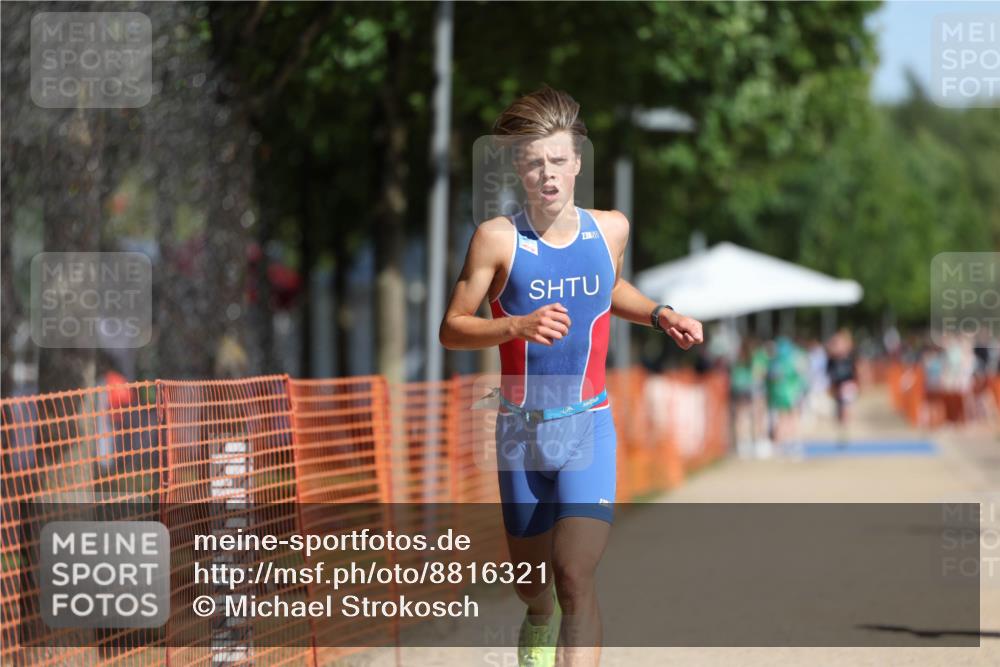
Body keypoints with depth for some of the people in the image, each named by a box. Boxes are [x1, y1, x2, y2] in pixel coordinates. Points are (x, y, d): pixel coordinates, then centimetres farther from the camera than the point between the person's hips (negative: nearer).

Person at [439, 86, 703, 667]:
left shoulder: (611, 229, 1)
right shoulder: (498, 238, -9)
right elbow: (452, 329, -8)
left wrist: (659, 314, 7)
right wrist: (518, 325, -24)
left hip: (587, 427, 0)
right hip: (521, 427, 0)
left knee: (575, 573, -18)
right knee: (531, 580, 16)